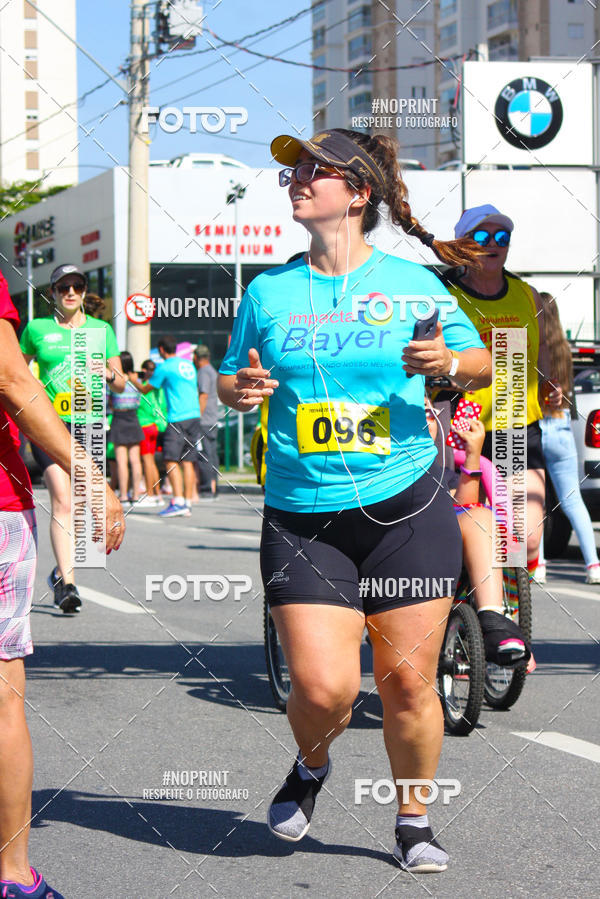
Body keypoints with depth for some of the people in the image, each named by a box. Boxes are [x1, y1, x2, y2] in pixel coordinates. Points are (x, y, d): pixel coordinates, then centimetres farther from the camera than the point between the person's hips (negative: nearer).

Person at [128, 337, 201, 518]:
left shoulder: (165, 368, -6)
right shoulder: (189, 365, 15)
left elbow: (145, 390, 4)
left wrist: (134, 380, 26)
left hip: (178, 418, -7)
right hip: (194, 415, 7)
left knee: (171, 460, -7)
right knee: (188, 461, 7)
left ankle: (178, 502, -16)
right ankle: (188, 503, 5)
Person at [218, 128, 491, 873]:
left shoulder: (410, 283, 2)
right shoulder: (268, 292, 6)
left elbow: (485, 364, 9)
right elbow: (229, 379, 17)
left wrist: (449, 362, -13)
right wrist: (240, 389, -7)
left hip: (407, 510, -1)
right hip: (303, 521, 1)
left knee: (408, 684, 1)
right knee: (322, 687, -9)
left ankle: (413, 818, 24)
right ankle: (311, 766, 25)